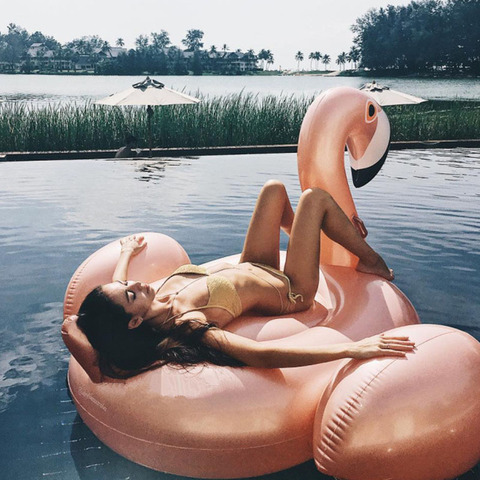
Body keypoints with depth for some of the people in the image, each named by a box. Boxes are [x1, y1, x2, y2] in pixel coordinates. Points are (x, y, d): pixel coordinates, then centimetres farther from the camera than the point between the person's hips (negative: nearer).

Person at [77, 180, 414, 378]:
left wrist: (128, 252, 25)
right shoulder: (186, 324, -40)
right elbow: (264, 355, -50)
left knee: (274, 189, 17)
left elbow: (115, 290, 6)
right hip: (289, 290, -7)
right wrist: (352, 349, -56)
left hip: (254, 268, 7)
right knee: (315, 197, 0)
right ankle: (371, 261, 25)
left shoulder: (155, 300, -19)